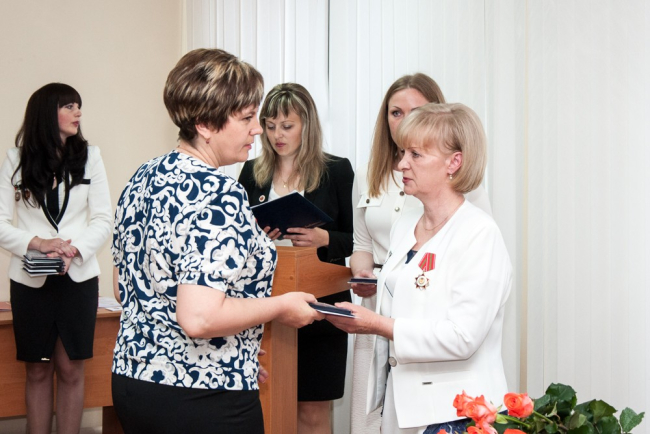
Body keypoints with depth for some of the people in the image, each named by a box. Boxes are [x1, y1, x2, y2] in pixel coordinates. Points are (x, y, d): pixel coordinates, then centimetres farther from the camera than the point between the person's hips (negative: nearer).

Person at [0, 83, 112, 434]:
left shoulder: (89, 156, 3)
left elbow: (103, 220, 1)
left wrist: (73, 250, -15)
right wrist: (36, 243, -17)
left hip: (78, 277, 0)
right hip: (30, 280, 0)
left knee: (70, 369, 3)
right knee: (37, 370, 7)